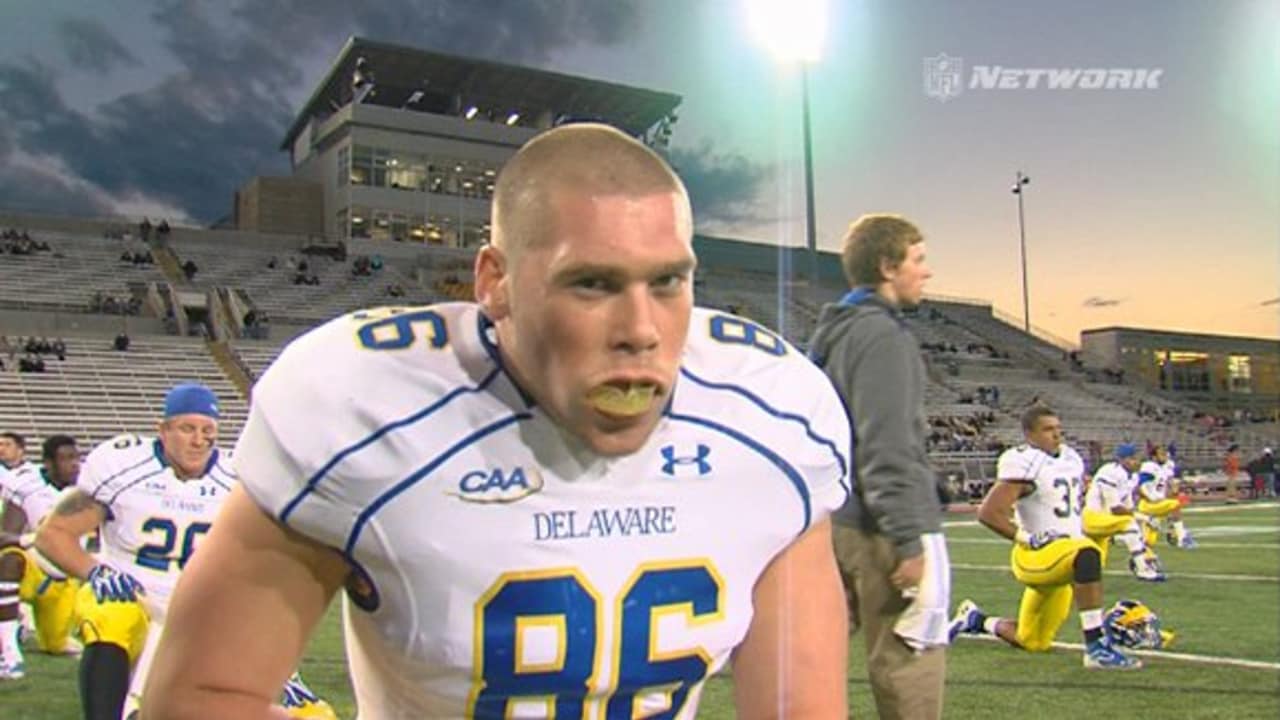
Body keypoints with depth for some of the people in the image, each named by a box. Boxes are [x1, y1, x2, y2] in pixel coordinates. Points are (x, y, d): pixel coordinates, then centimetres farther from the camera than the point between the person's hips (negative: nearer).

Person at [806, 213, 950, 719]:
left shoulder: (830, 334, 16)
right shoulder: (882, 333, -12)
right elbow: (886, 447, -20)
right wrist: (909, 538, -19)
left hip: (831, 522, 10)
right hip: (878, 529, -9)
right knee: (909, 660, -1)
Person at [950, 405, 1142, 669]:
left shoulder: (1070, 458, 11)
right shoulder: (1024, 464, -16)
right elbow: (988, 512, -21)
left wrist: (1079, 531, 16)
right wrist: (1028, 538, -21)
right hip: (1038, 555, -9)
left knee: (1033, 643, 15)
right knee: (1087, 556, -39)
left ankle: (976, 620, 38)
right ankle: (1097, 648, -34)